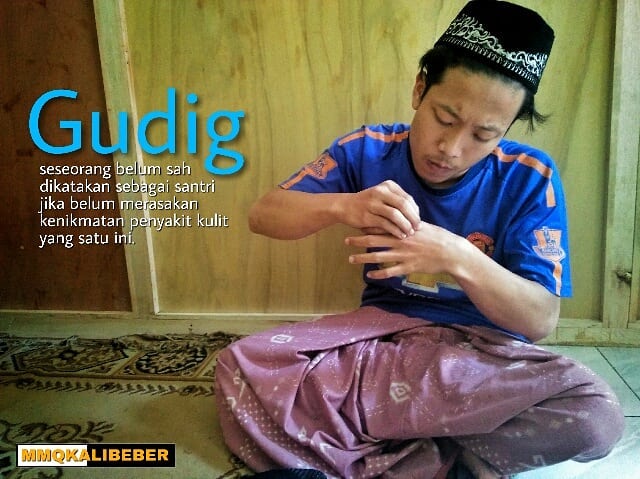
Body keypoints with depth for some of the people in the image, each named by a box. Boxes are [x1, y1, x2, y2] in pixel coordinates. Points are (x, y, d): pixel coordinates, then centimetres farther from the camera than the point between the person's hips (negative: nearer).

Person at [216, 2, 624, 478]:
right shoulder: (368, 150, -5)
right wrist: (343, 206, -28)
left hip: (485, 350, -1)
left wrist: (458, 258, -31)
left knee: (597, 414, -31)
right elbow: (263, 214, -6)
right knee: (241, 368, -22)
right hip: (379, 335, 2)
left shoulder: (529, 178, -9)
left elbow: (541, 321, -12)